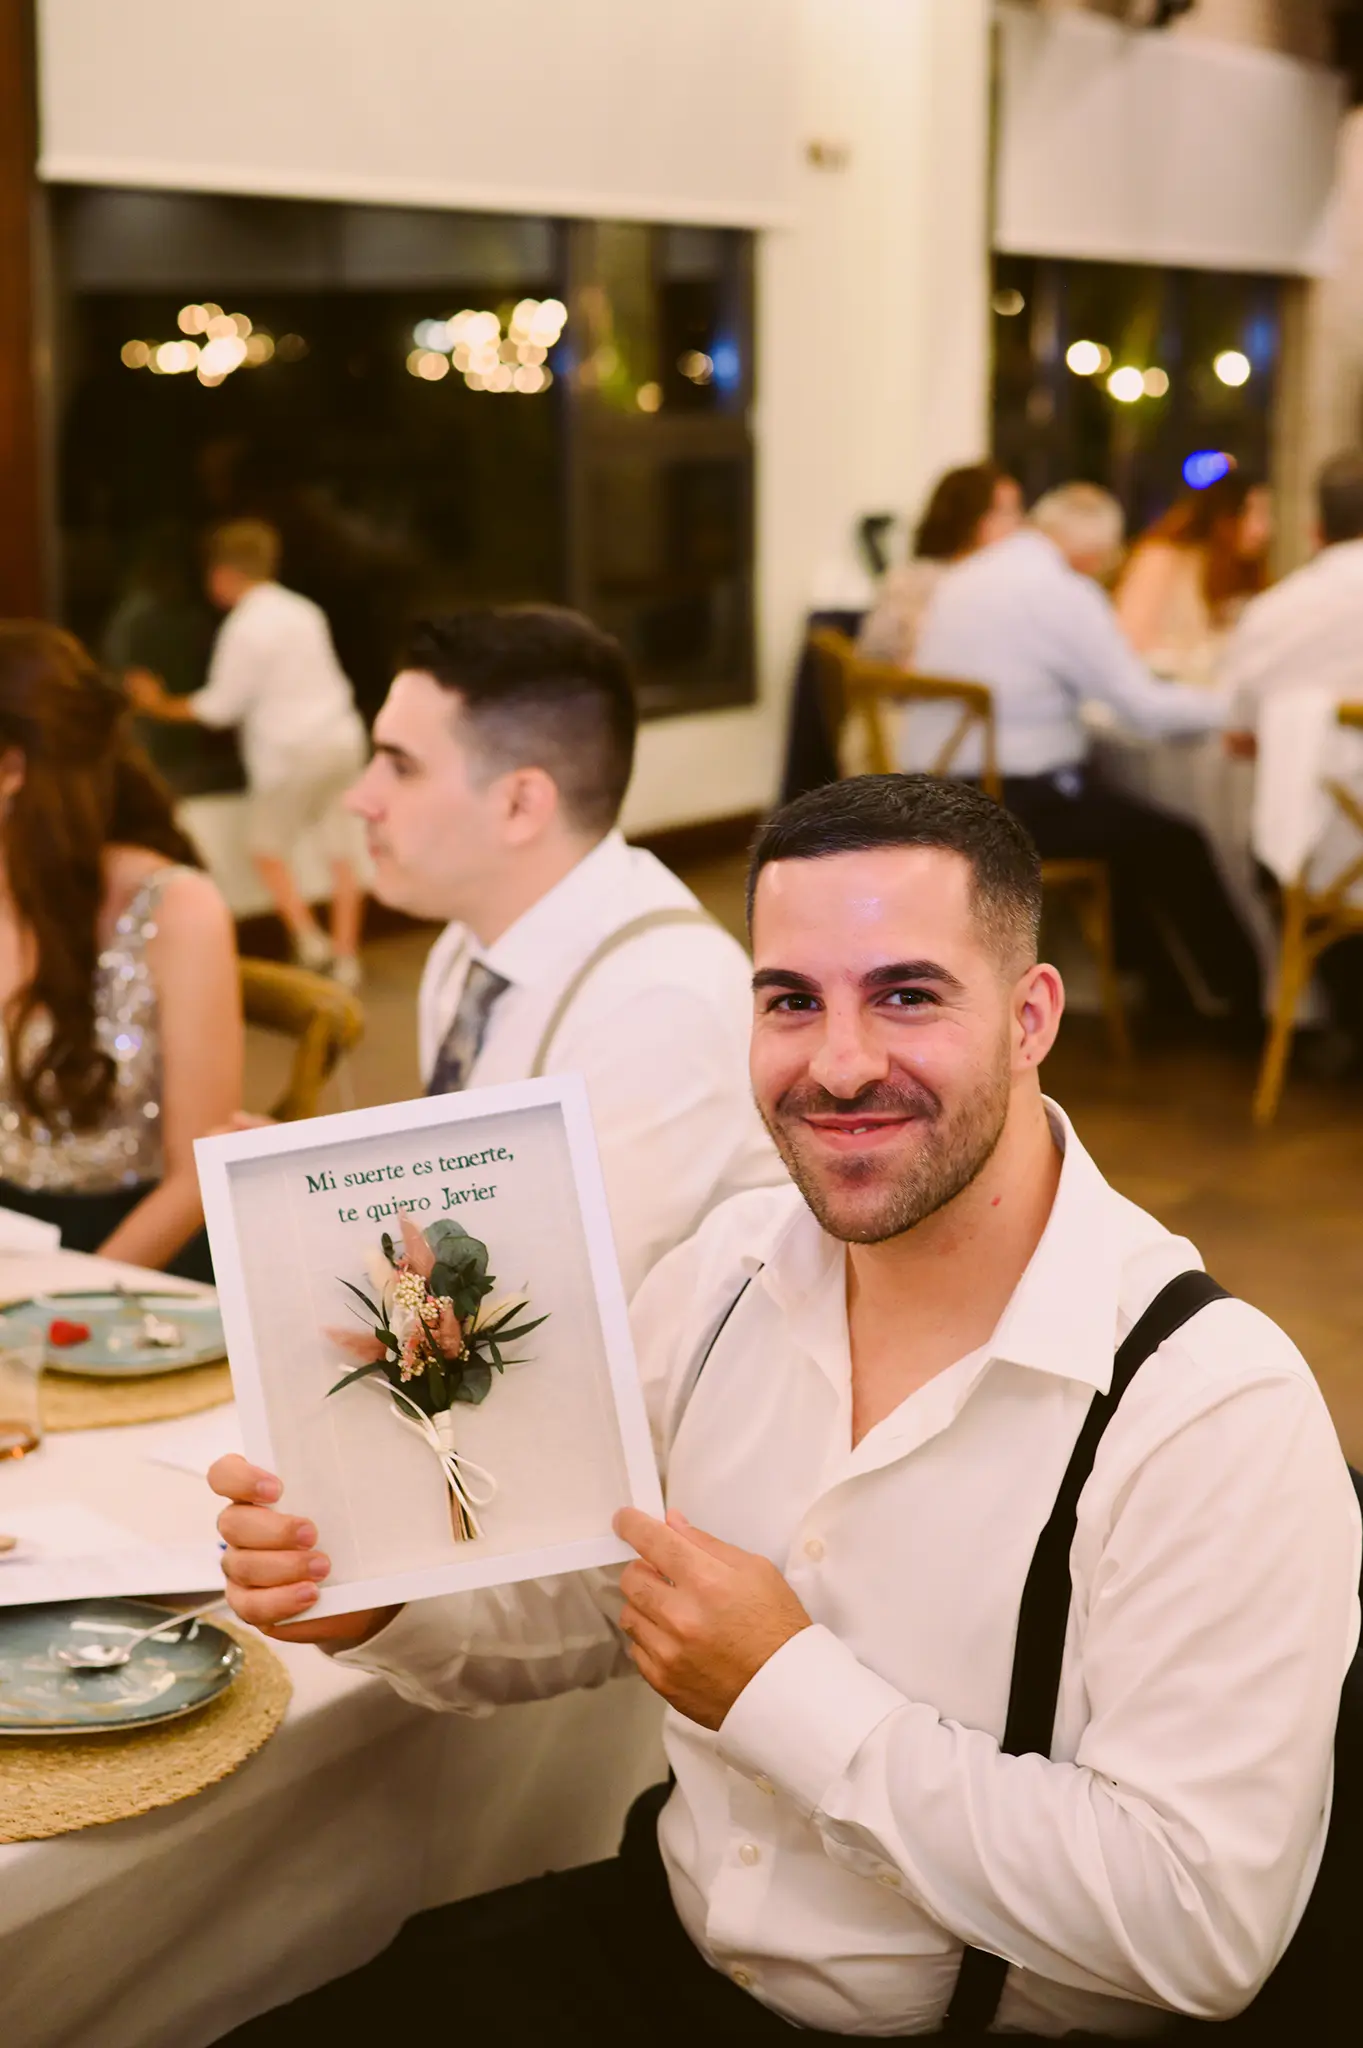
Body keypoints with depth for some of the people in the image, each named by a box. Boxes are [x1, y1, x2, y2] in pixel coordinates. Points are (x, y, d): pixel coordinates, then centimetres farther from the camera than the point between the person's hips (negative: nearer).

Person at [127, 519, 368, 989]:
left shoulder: (245, 628, -13)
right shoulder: (301, 610, 11)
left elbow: (220, 706, -9)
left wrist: (160, 705, 4)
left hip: (296, 751, -7)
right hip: (340, 737, 7)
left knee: (268, 850, 8)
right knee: (341, 852, 9)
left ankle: (309, 940, -4)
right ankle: (346, 956, 13)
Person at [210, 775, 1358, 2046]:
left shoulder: (1218, 1411, -22)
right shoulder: (730, 1269, -3)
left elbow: (1203, 1928, -24)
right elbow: (583, 1598, 9)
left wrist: (788, 1694, -22)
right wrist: (372, 1598, -12)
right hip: (660, 1940, 5)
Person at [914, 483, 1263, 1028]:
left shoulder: (965, 577, 11)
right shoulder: (1061, 592, -15)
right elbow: (1146, 710, -13)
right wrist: (1226, 705, 3)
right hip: (1017, 800, -9)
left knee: (1128, 815, 26)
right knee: (1176, 844, 3)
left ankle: (1165, 982, 32)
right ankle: (1243, 998, 15)